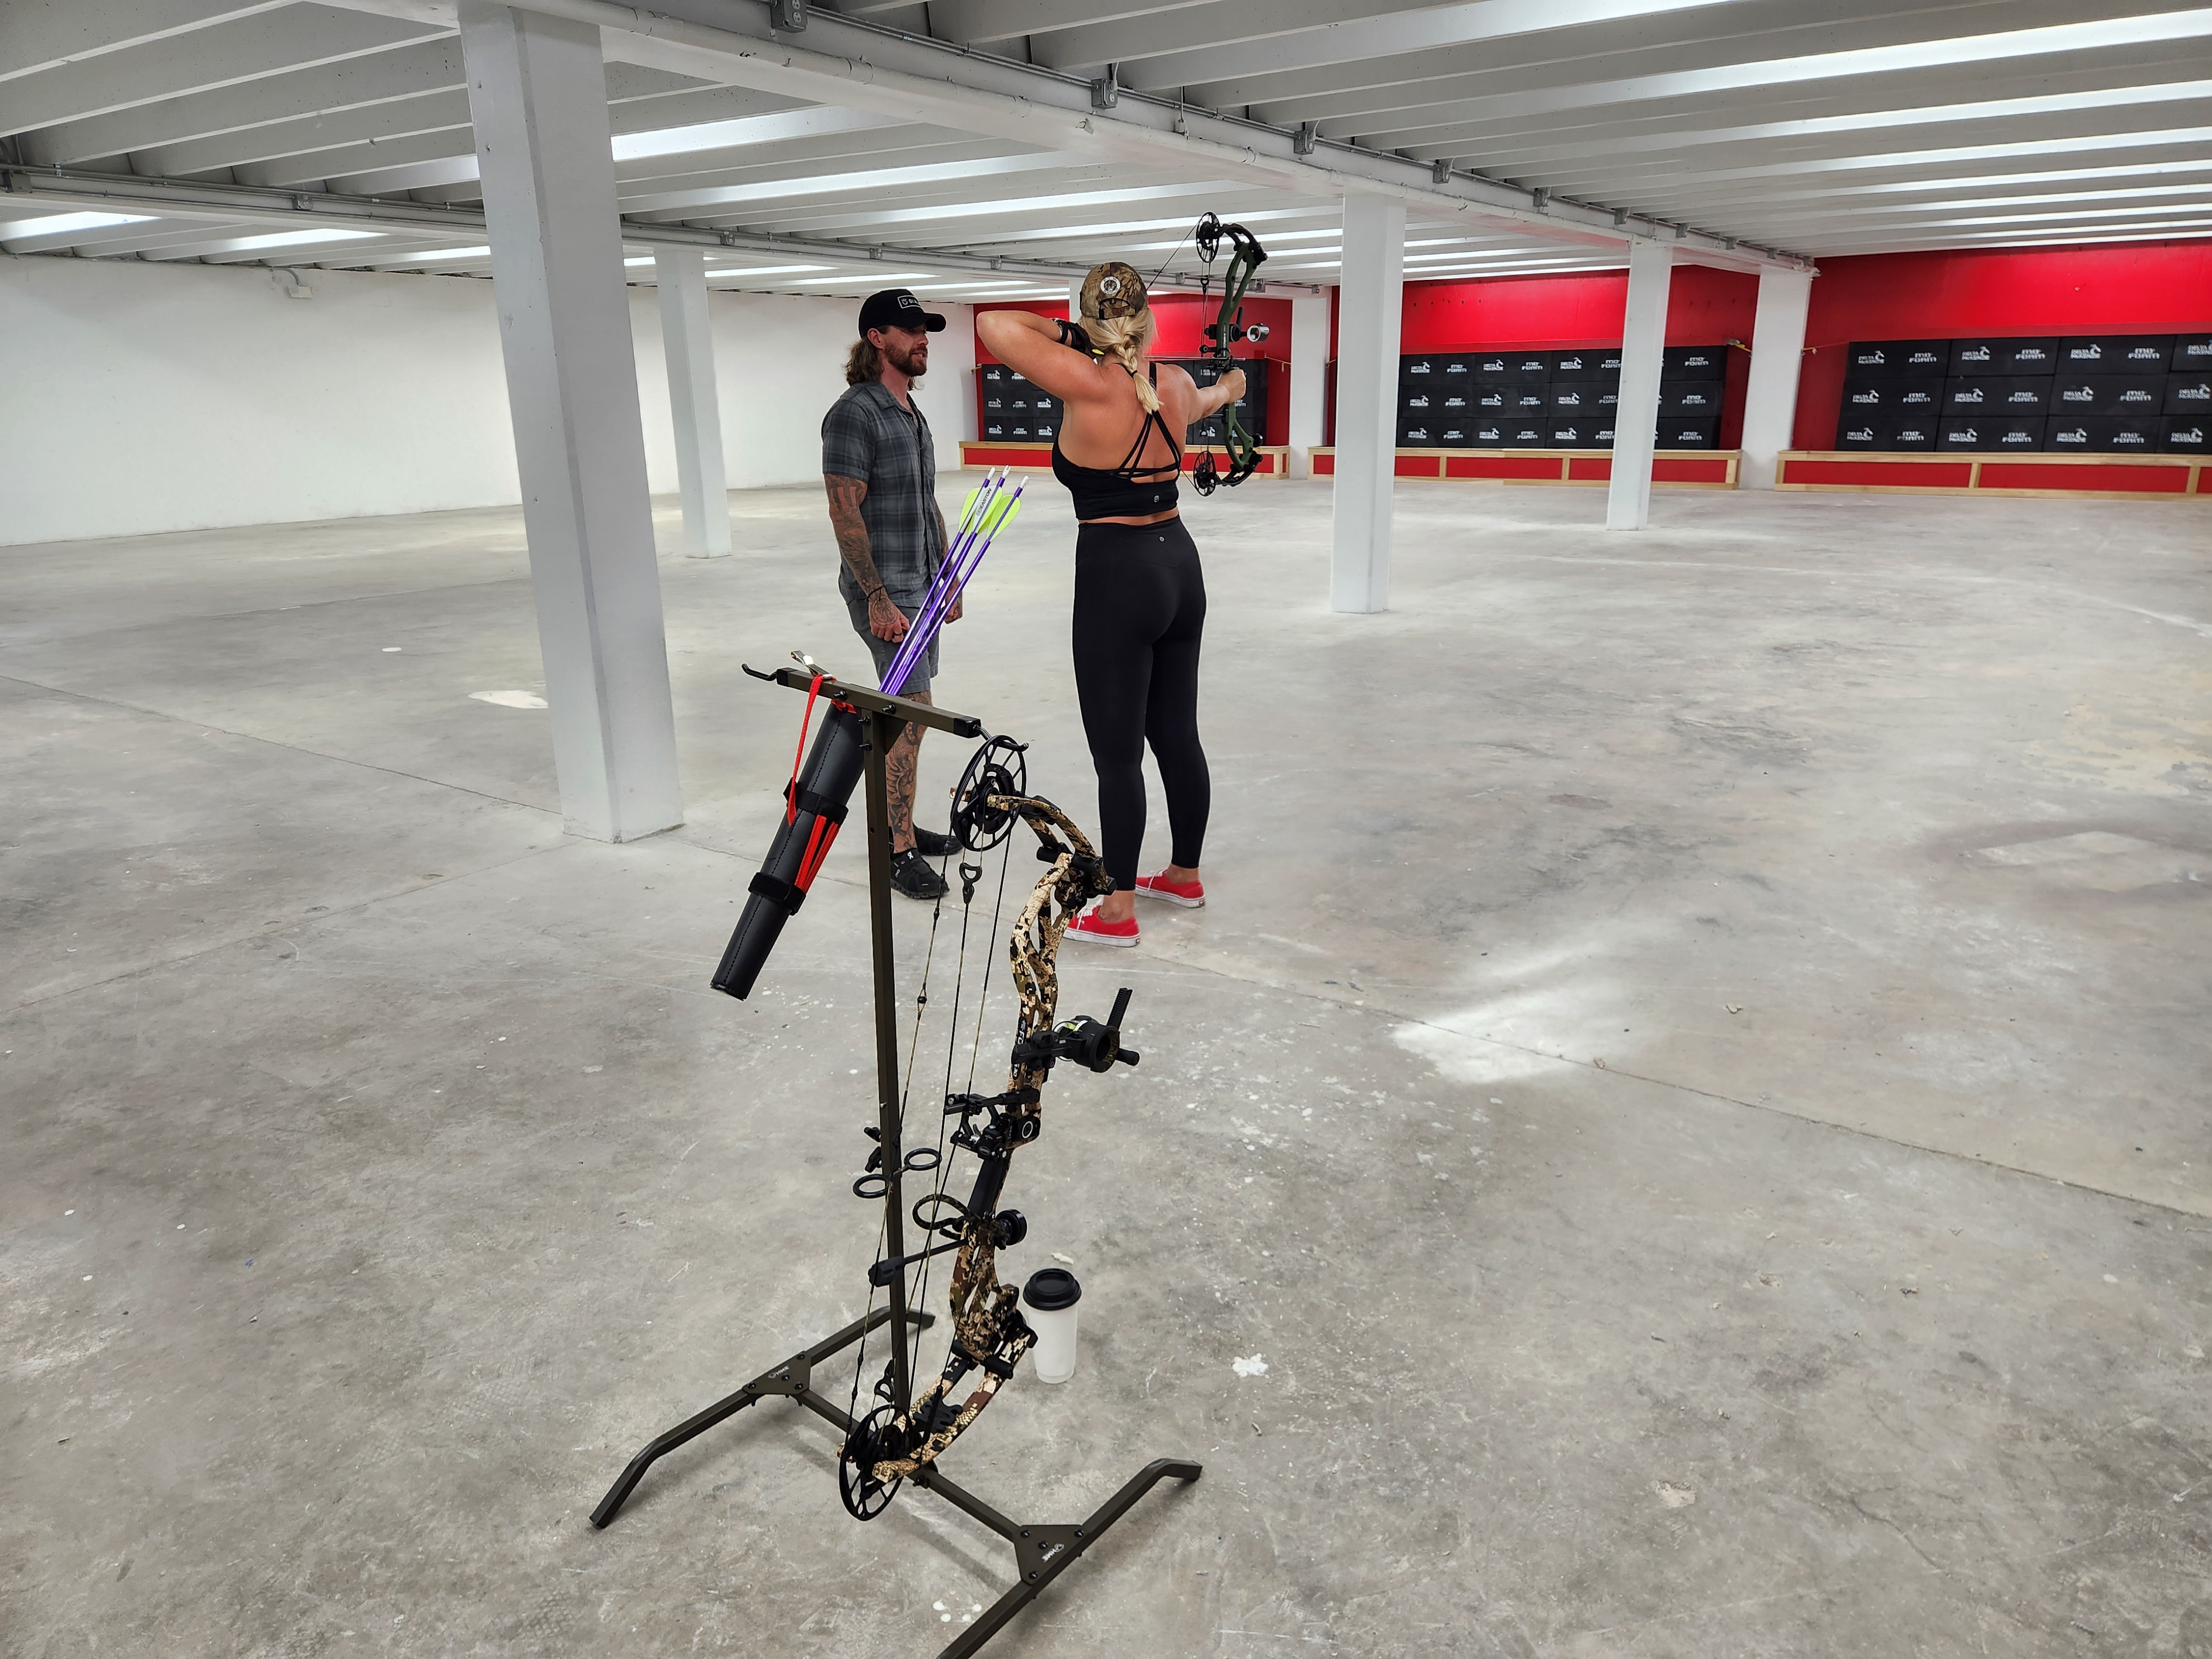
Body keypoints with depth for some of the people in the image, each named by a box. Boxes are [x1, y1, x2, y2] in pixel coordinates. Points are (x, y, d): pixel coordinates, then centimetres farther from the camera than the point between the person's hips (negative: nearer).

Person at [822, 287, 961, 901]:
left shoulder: (913, 414, 16)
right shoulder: (855, 414, -13)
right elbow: (844, 512, -18)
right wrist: (879, 599, -21)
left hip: (922, 587, 9)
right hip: (886, 592, -9)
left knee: (908, 711, 12)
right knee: (910, 712, -10)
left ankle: (897, 824, 23)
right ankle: (900, 850, -3)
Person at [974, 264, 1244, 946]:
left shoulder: (1090, 383, -15)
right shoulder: (1174, 383, 5)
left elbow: (993, 323, -15)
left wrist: (1069, 334, -1)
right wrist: (1228, 387, 54)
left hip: (1117, 576, -7)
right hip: (1178, 564, 7)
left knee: (1118, 753, 1)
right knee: (1178, 735, 17)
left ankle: (1117, 911, 12)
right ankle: (1185, 875, 33)